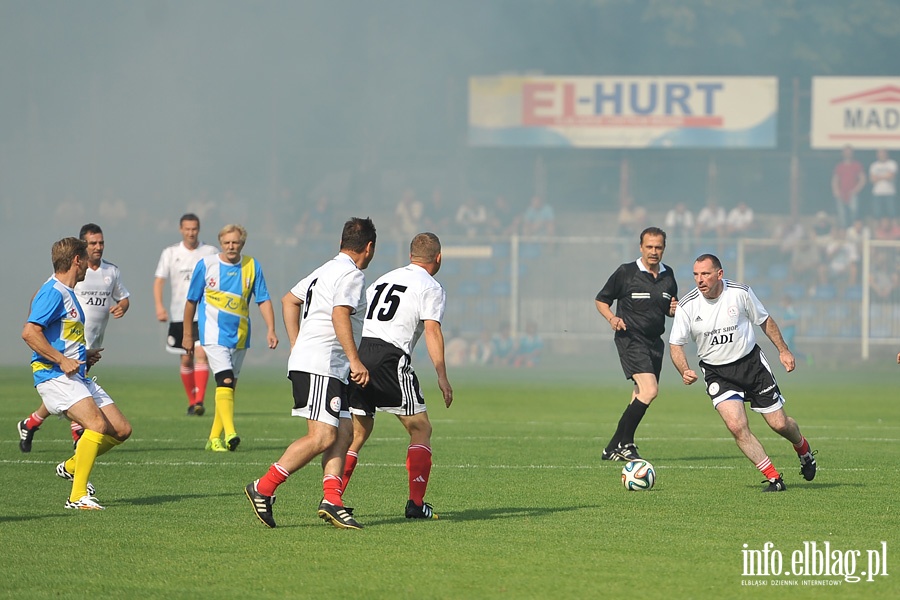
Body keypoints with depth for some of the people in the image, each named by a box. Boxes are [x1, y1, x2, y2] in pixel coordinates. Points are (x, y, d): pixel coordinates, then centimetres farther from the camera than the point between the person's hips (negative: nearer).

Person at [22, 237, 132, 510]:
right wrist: (62, 361, -21)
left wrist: (84, 355, 22)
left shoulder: (68, 293, 21)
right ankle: (78, 496, -25)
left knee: (122, 429, 4)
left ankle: (71, 466, 23)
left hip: (78, 378, 10)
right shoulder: (53, 292, -10)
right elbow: (29, 332, -21)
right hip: (54, 377, -10)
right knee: (97, 424, -28)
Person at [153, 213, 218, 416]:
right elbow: (159, 281, 2)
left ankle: (199, 401, -21)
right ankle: (191, 401, 22)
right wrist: (159, 306, -12)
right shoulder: (170, 253, 5)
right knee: (186, 359, 7)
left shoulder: (210, 252, 2)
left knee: (201, 354, -16)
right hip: (179, 315, 2)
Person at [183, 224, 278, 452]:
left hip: (239, 336, 4)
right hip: (214, 333, -4)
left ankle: (214, 438, 18)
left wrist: (270, 329, -9)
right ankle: (230, 433, -30)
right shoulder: (206, 265, -3)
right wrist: (187, 334, 9)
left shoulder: (252, 267, 2)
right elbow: (191, 300, 6)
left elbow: (263, 299, 4)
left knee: (229, 386, 9)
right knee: (225, 381, -20)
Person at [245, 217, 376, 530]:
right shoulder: (351, 275, -8)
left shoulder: (325, 271, 21)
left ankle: (332, 500, -5)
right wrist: (355, 360, -24)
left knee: (343, 433, 5)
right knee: (322, 437, -14)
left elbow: (289, 301, 29)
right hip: (319, 366, -10)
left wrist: (297, 347, 28)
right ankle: (263, 489, -14)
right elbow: (340, 315, -22)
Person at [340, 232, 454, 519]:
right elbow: (432, 330, -8)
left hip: (356, 355, 6)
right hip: (390, 356, -6)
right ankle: (416, 504, -2)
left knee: (357, 432, 15)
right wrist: (442, 376, -12)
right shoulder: (431, 288, 4)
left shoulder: (383, 280, 24)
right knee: (420, 429, 5)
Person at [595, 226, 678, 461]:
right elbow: (601, 300, 3)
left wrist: (674, 309, -2)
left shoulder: (668, 275, 10)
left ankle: (612, 449, 18)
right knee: (649, 390, -21)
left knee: (641, 397, 8)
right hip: (631, 340, -7)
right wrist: (612, 318, -16)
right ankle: (624, 443, -11)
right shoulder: (626, 272, -6)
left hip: (655, 342, 7)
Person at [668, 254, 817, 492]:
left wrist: (783, 350, 2)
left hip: (751, 363, 0)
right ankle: (773, 478, -7)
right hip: (717, 372, 0)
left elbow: (764, 320, 5)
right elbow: (675, 344, -5)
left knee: (779, 424, 4)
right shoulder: (687, 306, -12)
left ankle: (804, 450, 40)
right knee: (737, 426, -20)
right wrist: (685, 372, -22)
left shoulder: (740, 293, -12)